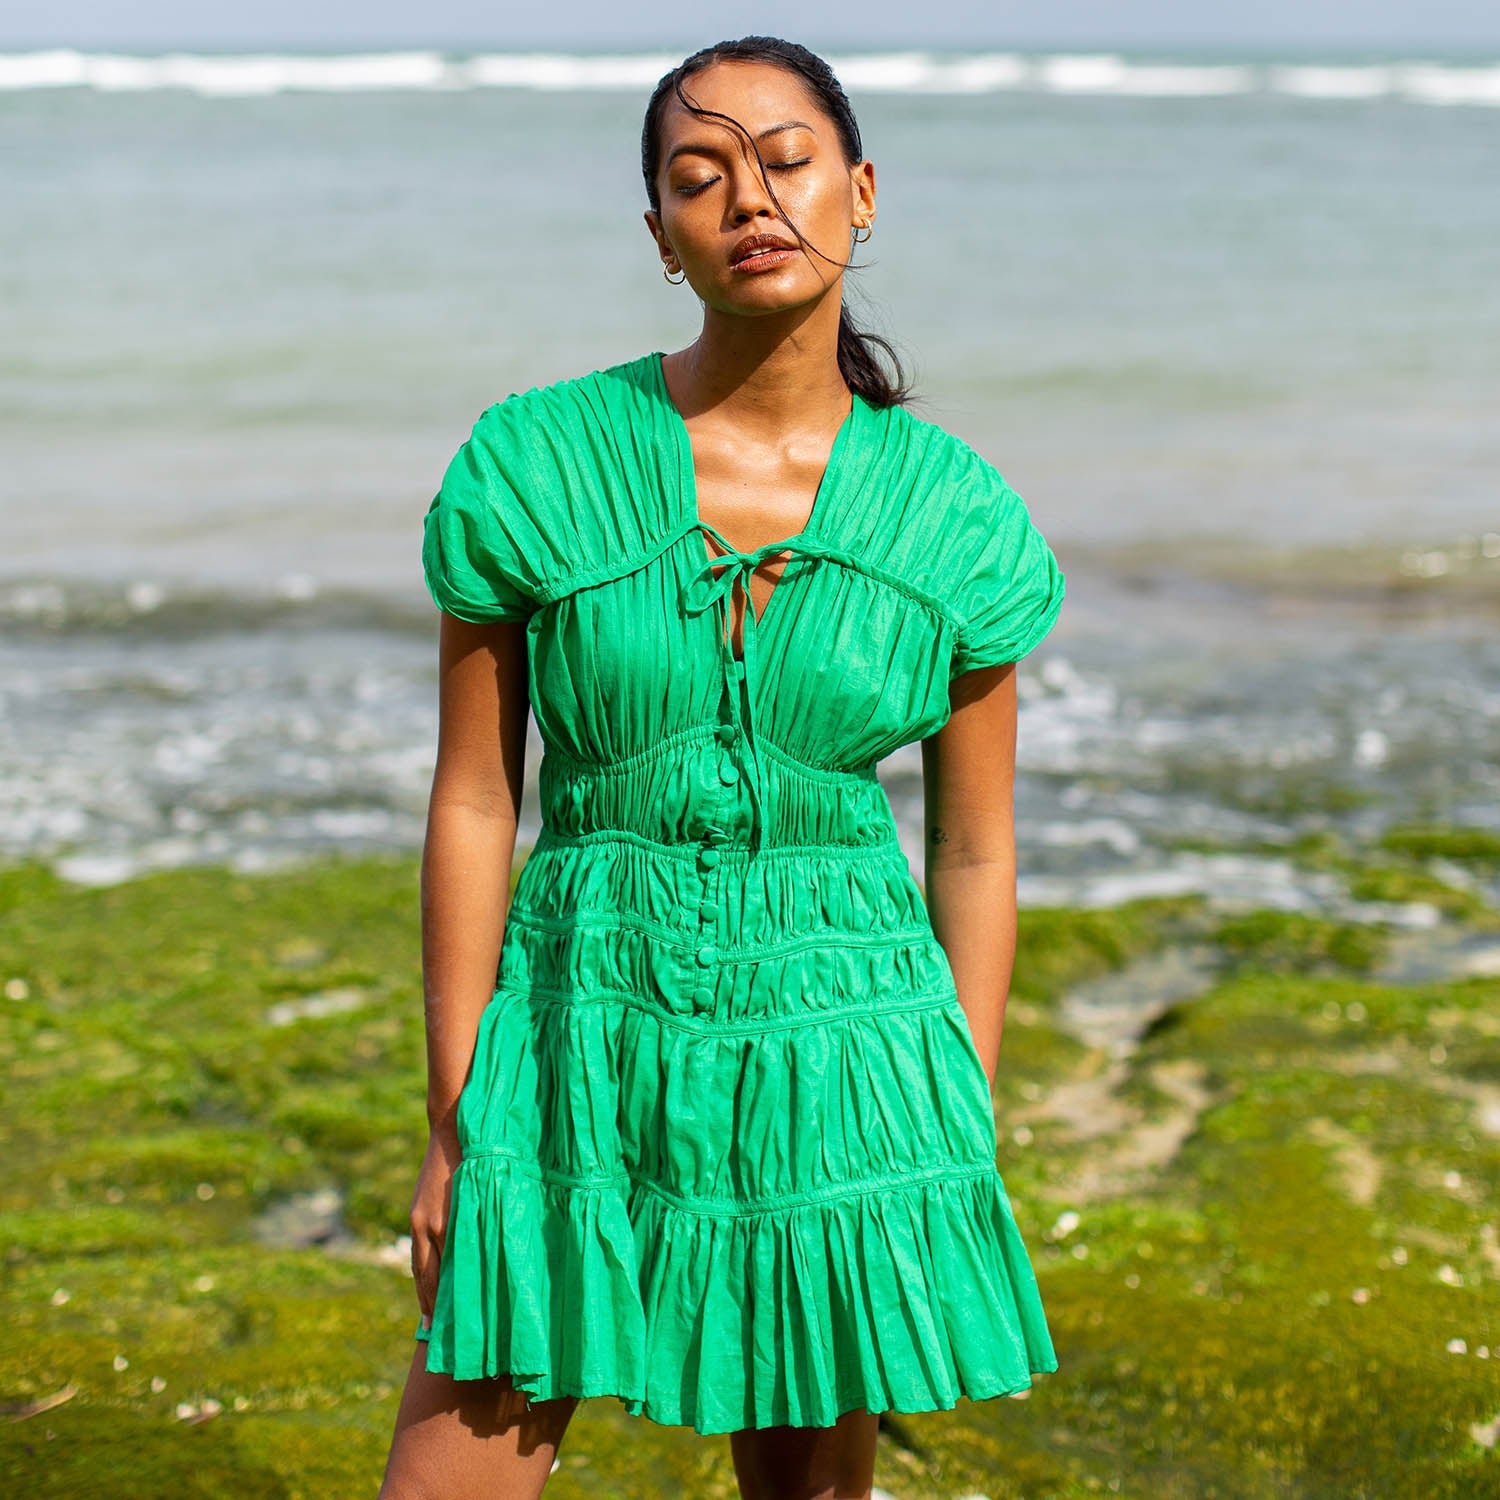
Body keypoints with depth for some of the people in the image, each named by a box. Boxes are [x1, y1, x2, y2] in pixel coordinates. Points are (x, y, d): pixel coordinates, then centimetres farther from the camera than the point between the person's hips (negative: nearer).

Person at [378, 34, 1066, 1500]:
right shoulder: (530, 467, -7)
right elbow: (474, 802, -2)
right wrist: (452, 1120, -1)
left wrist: (966, 1149, 4)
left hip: (839, 1048, 1)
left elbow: (974, 849, 4)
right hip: (586, 1037, 0)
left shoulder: (956, 518, -4)